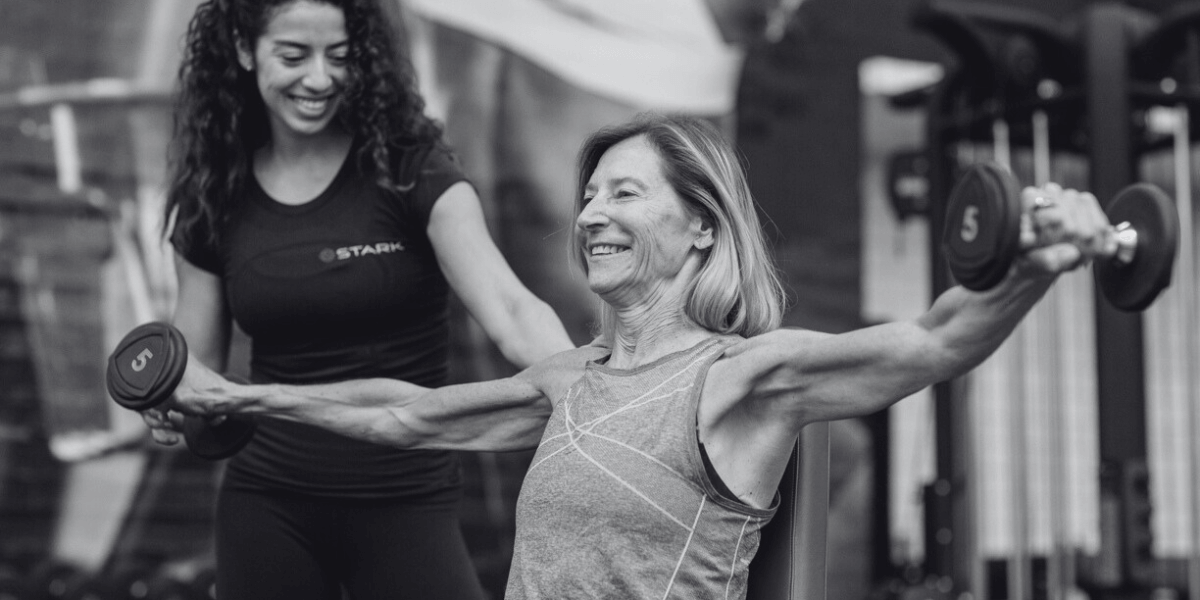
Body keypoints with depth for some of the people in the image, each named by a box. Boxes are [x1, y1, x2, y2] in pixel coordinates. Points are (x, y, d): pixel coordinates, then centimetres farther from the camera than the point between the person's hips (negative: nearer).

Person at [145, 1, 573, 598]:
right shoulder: (216, 200, 2)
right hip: (266, 500, 3)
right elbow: (195, 366, 10)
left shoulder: (408, 168, -8)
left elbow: (513, 314, -20)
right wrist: (169, 407, -13)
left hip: (406, 499, -3)